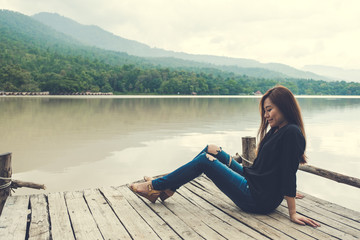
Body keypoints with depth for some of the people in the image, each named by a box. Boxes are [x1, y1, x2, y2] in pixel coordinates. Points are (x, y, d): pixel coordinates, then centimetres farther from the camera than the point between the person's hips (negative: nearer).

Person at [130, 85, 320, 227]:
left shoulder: (291, 133, -19)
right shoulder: (276, 130, 10)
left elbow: (289, 173, -22)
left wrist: (292, 213, -20)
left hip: (259, 200, -9)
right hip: (252, 182, 9)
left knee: (205, 160, -11)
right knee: (212, 150, 7)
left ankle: (156, 187, 4)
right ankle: (167, 188, 12)